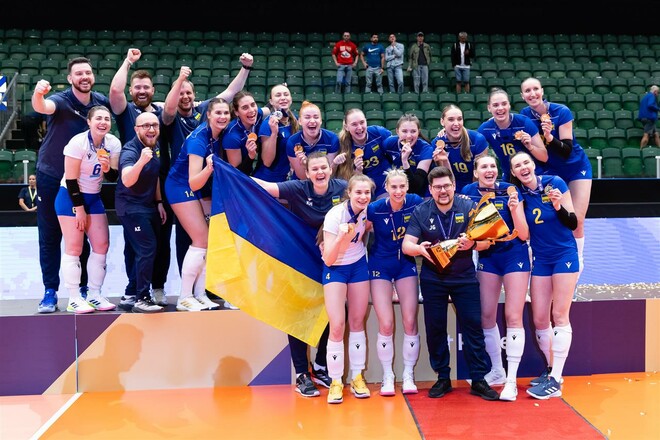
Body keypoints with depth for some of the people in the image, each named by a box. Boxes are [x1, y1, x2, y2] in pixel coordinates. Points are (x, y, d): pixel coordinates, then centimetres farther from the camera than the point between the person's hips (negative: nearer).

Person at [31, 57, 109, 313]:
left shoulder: (101, 102, -4)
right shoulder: (61, 100, -17)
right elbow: (42, 107, -41)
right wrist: (38, 94, -62)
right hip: (51, 177, -3)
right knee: (49, 238, 3)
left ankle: (84, 288, 18)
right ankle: (50, 292, 9)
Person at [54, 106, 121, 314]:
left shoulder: (113, 143, -4)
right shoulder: (78, 142, -19)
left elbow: (113, 178, 1)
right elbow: (70, 179, -18)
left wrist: (107, 168, -22)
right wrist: (79, 208, -17)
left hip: (94, 198, 6)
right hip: (70, 197, -6)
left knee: (102, 245, 2)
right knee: (74, 248, -6)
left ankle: (94, 295, 12)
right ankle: (74, 299, -1)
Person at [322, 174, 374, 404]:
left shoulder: (368, 210, -10)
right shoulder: (334, 215, -25)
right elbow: (328, 259, -26)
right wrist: (340, 237, -39)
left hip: (359, 265, 4)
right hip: (335, 268, -4)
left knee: (357, 322, 7)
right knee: (337, 326, -11)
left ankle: (357, 377, 18)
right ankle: (335, 382, 3)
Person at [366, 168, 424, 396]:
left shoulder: (415, 202, -13)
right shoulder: (375, 208, -19)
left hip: (406, 264, 2)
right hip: (380, 265, -2)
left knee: (410, 322, -1)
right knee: (386, 324, -4)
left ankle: (408, 375, 15)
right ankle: (387, 377, 13)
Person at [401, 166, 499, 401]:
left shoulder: (468, 206, -8)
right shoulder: (421, 211, -6)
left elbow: (485, 242, -10)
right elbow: (406, 244, -12)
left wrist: (472, 243, -33)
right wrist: (419, 248, -34)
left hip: (464, 276, -1)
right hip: (432, 278, 1)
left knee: (473, 325, -1)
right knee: (435, 328, 6)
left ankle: (478, 379, 10)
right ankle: (443, 378, 20)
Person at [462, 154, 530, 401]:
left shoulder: (509, 190, -15)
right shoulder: (468, 192, -6)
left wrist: (514, 209, -31)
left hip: (514, 254, -4)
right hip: (487, 257, 4)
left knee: (513, 316, -7)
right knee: (487, 315, 7)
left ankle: (511, 380, -2)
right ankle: (497, 371, 24)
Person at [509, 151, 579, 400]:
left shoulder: (555, 183, -11)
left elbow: (573, 223, -9)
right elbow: (523, 235, -6)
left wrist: (559, 207, -28)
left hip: (564, 255, -4)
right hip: (540, 259, 4)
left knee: (559, 315, -5)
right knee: (539, 319, 5)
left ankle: (555, 380, -1)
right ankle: (551, 369, 24)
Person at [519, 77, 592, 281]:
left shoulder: (561, 111, -22)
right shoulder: (524, 115, -12)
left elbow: (567, 150, -25)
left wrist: (549, 136, -41)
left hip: (577, 168, -2)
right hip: (550, 171, 3)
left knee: (577, 219, -4)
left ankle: (578, 259, 18)